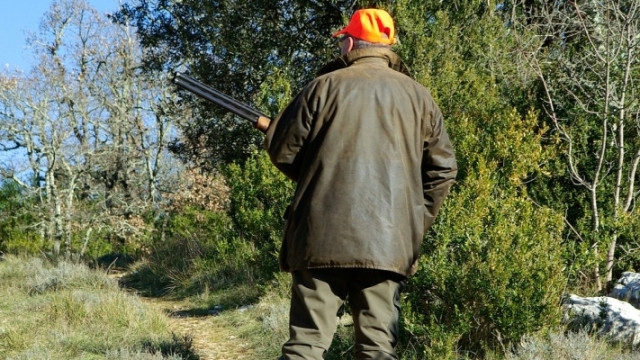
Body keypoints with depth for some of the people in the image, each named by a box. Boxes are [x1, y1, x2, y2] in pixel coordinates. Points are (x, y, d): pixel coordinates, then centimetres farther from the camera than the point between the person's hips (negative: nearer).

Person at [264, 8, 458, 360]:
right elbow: (442, 169, 11)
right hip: (389, 242, 2)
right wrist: (415, 223, 18)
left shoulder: (326, 86, 1)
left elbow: (281, 149, 4)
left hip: (323, 236, -2)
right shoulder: (419, 96, 10)